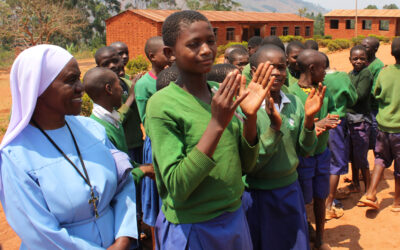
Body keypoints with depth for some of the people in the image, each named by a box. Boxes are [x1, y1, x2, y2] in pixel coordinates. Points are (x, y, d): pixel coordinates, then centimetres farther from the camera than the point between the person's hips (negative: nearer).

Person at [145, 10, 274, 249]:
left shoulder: (222, 93, 0)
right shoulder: (162, 105, -17)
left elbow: (247, 164, 1)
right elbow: (177, 188, -22)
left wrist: (251, 116, -15)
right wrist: (217, 124, -28)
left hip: (236, 218, 6)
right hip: (190, 229, -5)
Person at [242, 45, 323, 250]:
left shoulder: (295, 103, -1)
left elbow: (305, 151, 3)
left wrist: (309, 119, -13)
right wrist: (274, 127, -29)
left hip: (290, 190, 5)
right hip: (256, 194, -4)